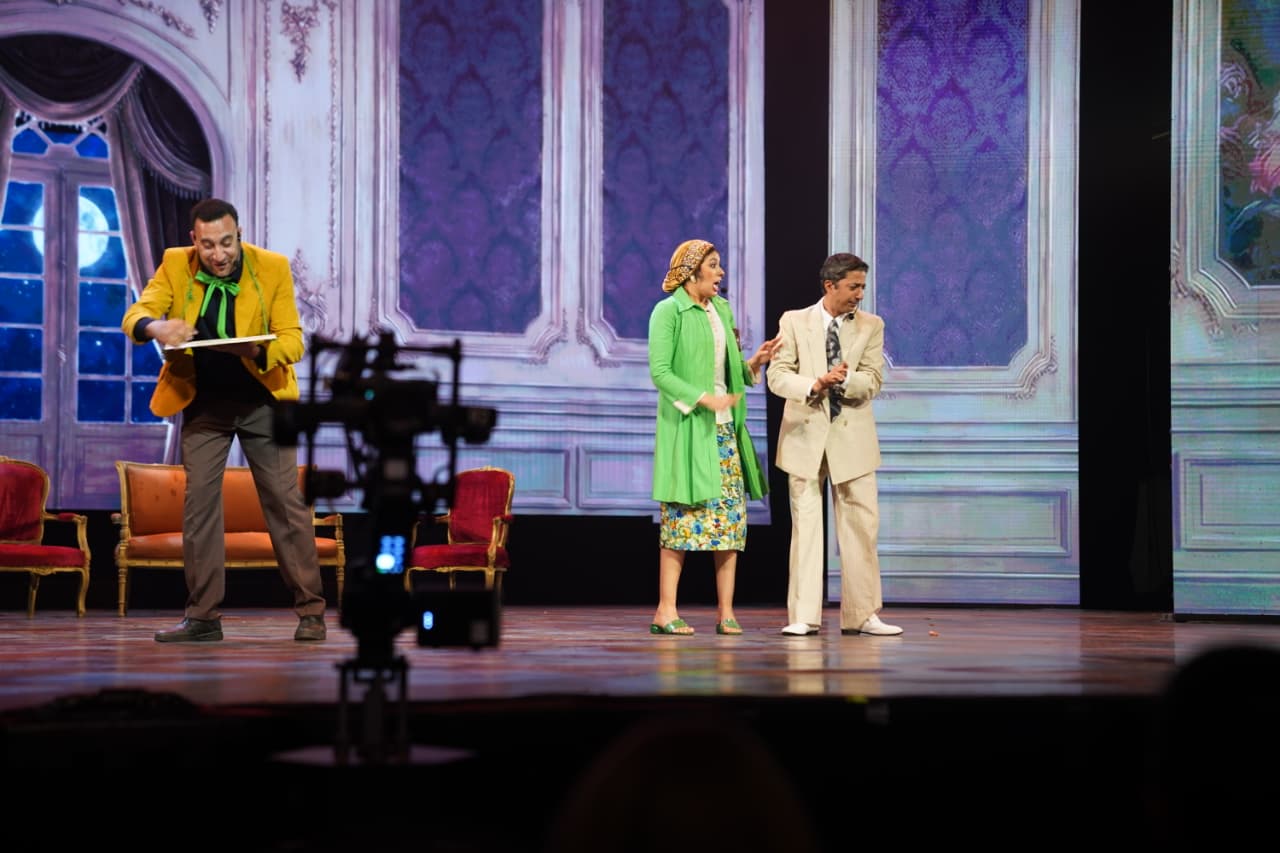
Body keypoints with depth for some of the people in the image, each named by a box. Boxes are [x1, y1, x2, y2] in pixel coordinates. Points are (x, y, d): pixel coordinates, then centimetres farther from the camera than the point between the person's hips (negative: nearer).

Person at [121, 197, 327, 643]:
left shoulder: (273, 268, -11)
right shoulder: (175, 265, -6)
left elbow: (293, 339, -12)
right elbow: (135, 314, -12)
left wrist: (258, 351, -34)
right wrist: (155, 327, -36)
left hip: (262, 398, -2)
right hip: (204, 402, 2)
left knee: (286, 502, -2)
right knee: (198, 503, 0)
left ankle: (311, 611, 4)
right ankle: (203, 617, 6)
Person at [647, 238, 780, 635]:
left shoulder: (722, 309, 15)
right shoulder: (668, 311, -6)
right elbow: (659, 371, -13)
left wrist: (755, 361, -1)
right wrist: (703, 398, -21)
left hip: (724, 426, 7)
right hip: (686, 426, -7)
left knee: (731, 515, 2)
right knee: (683, 514, -7)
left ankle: (725, 610, 5)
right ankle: (666, 610, -3)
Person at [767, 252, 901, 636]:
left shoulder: (871, 326, 5)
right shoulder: (794, 321, 3)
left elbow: (872, 381, -3)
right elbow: (777, 375, -4)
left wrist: (844, 379, -24)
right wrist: (814, 385, -22)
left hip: (852, 438, 1)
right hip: (805, 435, -1)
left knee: (861, 524, 0)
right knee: (805, 523, 1)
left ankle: (861, 615, 7)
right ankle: (804, 616, 5)